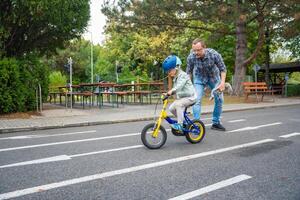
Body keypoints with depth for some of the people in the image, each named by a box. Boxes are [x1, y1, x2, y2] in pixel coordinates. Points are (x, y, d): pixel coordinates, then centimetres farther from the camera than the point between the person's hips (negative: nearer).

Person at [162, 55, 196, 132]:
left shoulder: (183, 75, -16)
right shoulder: (175, 78, 13)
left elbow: (179, 85, -34)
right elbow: (175, 88, 19)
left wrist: (172, 91, -50)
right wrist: (167, 93, 4)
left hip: (190, 97, -9)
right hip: (181, 97, 9)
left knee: (178, 104, -31)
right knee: (171, 108, -3)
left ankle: (180, 125, -24)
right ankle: (182, 121, 14)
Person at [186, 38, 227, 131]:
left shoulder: (214, 54, -31)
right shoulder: (191, 57, -28)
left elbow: (222, 68, -16)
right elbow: (189, 72, -10)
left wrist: (222, 82, -25)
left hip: (214, 77, 1)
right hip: (199, 78, -1)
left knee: (219, 99, 2)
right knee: (197, 100, -16)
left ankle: (216, 123, 18)